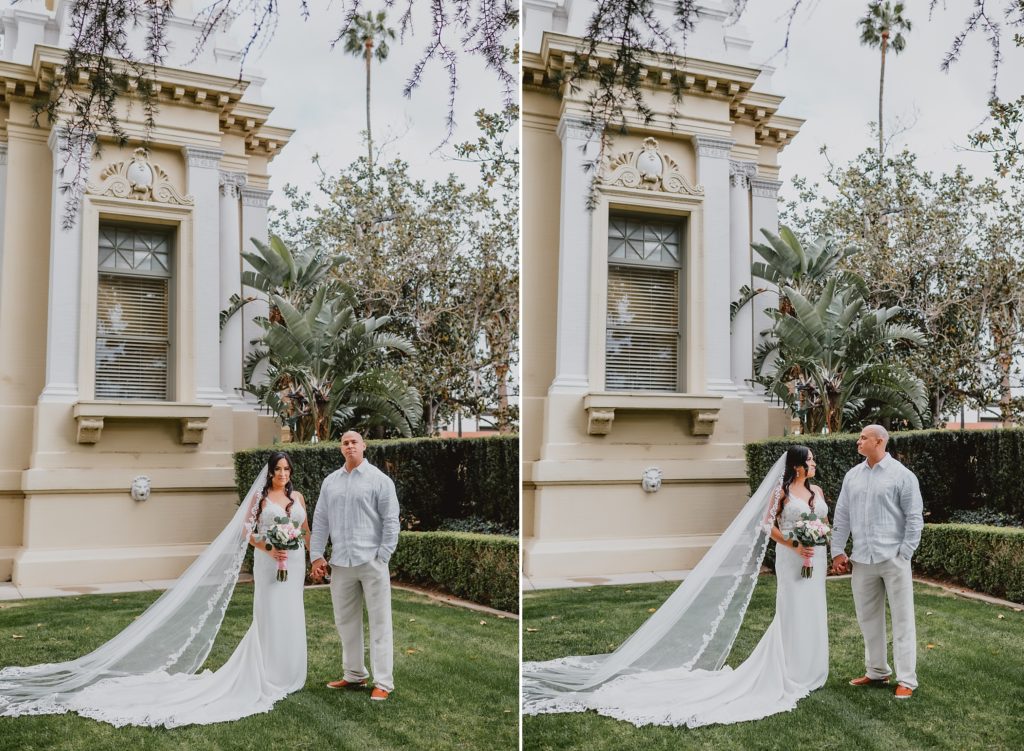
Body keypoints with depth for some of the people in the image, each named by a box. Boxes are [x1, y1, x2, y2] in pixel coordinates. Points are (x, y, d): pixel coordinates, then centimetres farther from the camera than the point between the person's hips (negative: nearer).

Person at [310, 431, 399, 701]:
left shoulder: (379, 480, -2)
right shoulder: (330, 481, 12)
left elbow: (390, 521, -4)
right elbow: (320, 520, 14)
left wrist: (382, 557, -8)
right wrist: (316, 555, 7)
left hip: (371, 562, -5)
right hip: (341, 563, 5)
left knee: (379, 622, -2)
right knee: (346, 621, 13)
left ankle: (383, 682, 2)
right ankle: (354, 675, 25)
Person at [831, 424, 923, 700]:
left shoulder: (901, 475, -4)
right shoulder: (852, 476, 11)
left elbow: (914, 518, -4)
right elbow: (842, 515, 14)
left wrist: (905, 553, -8)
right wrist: (837, 550, 10)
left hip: (893, 559, -5)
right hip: (862, 560, 5)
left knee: (902, 620, -1)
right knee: (868, 618, 12)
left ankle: (907, 679, 4)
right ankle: (877, 671, 24)